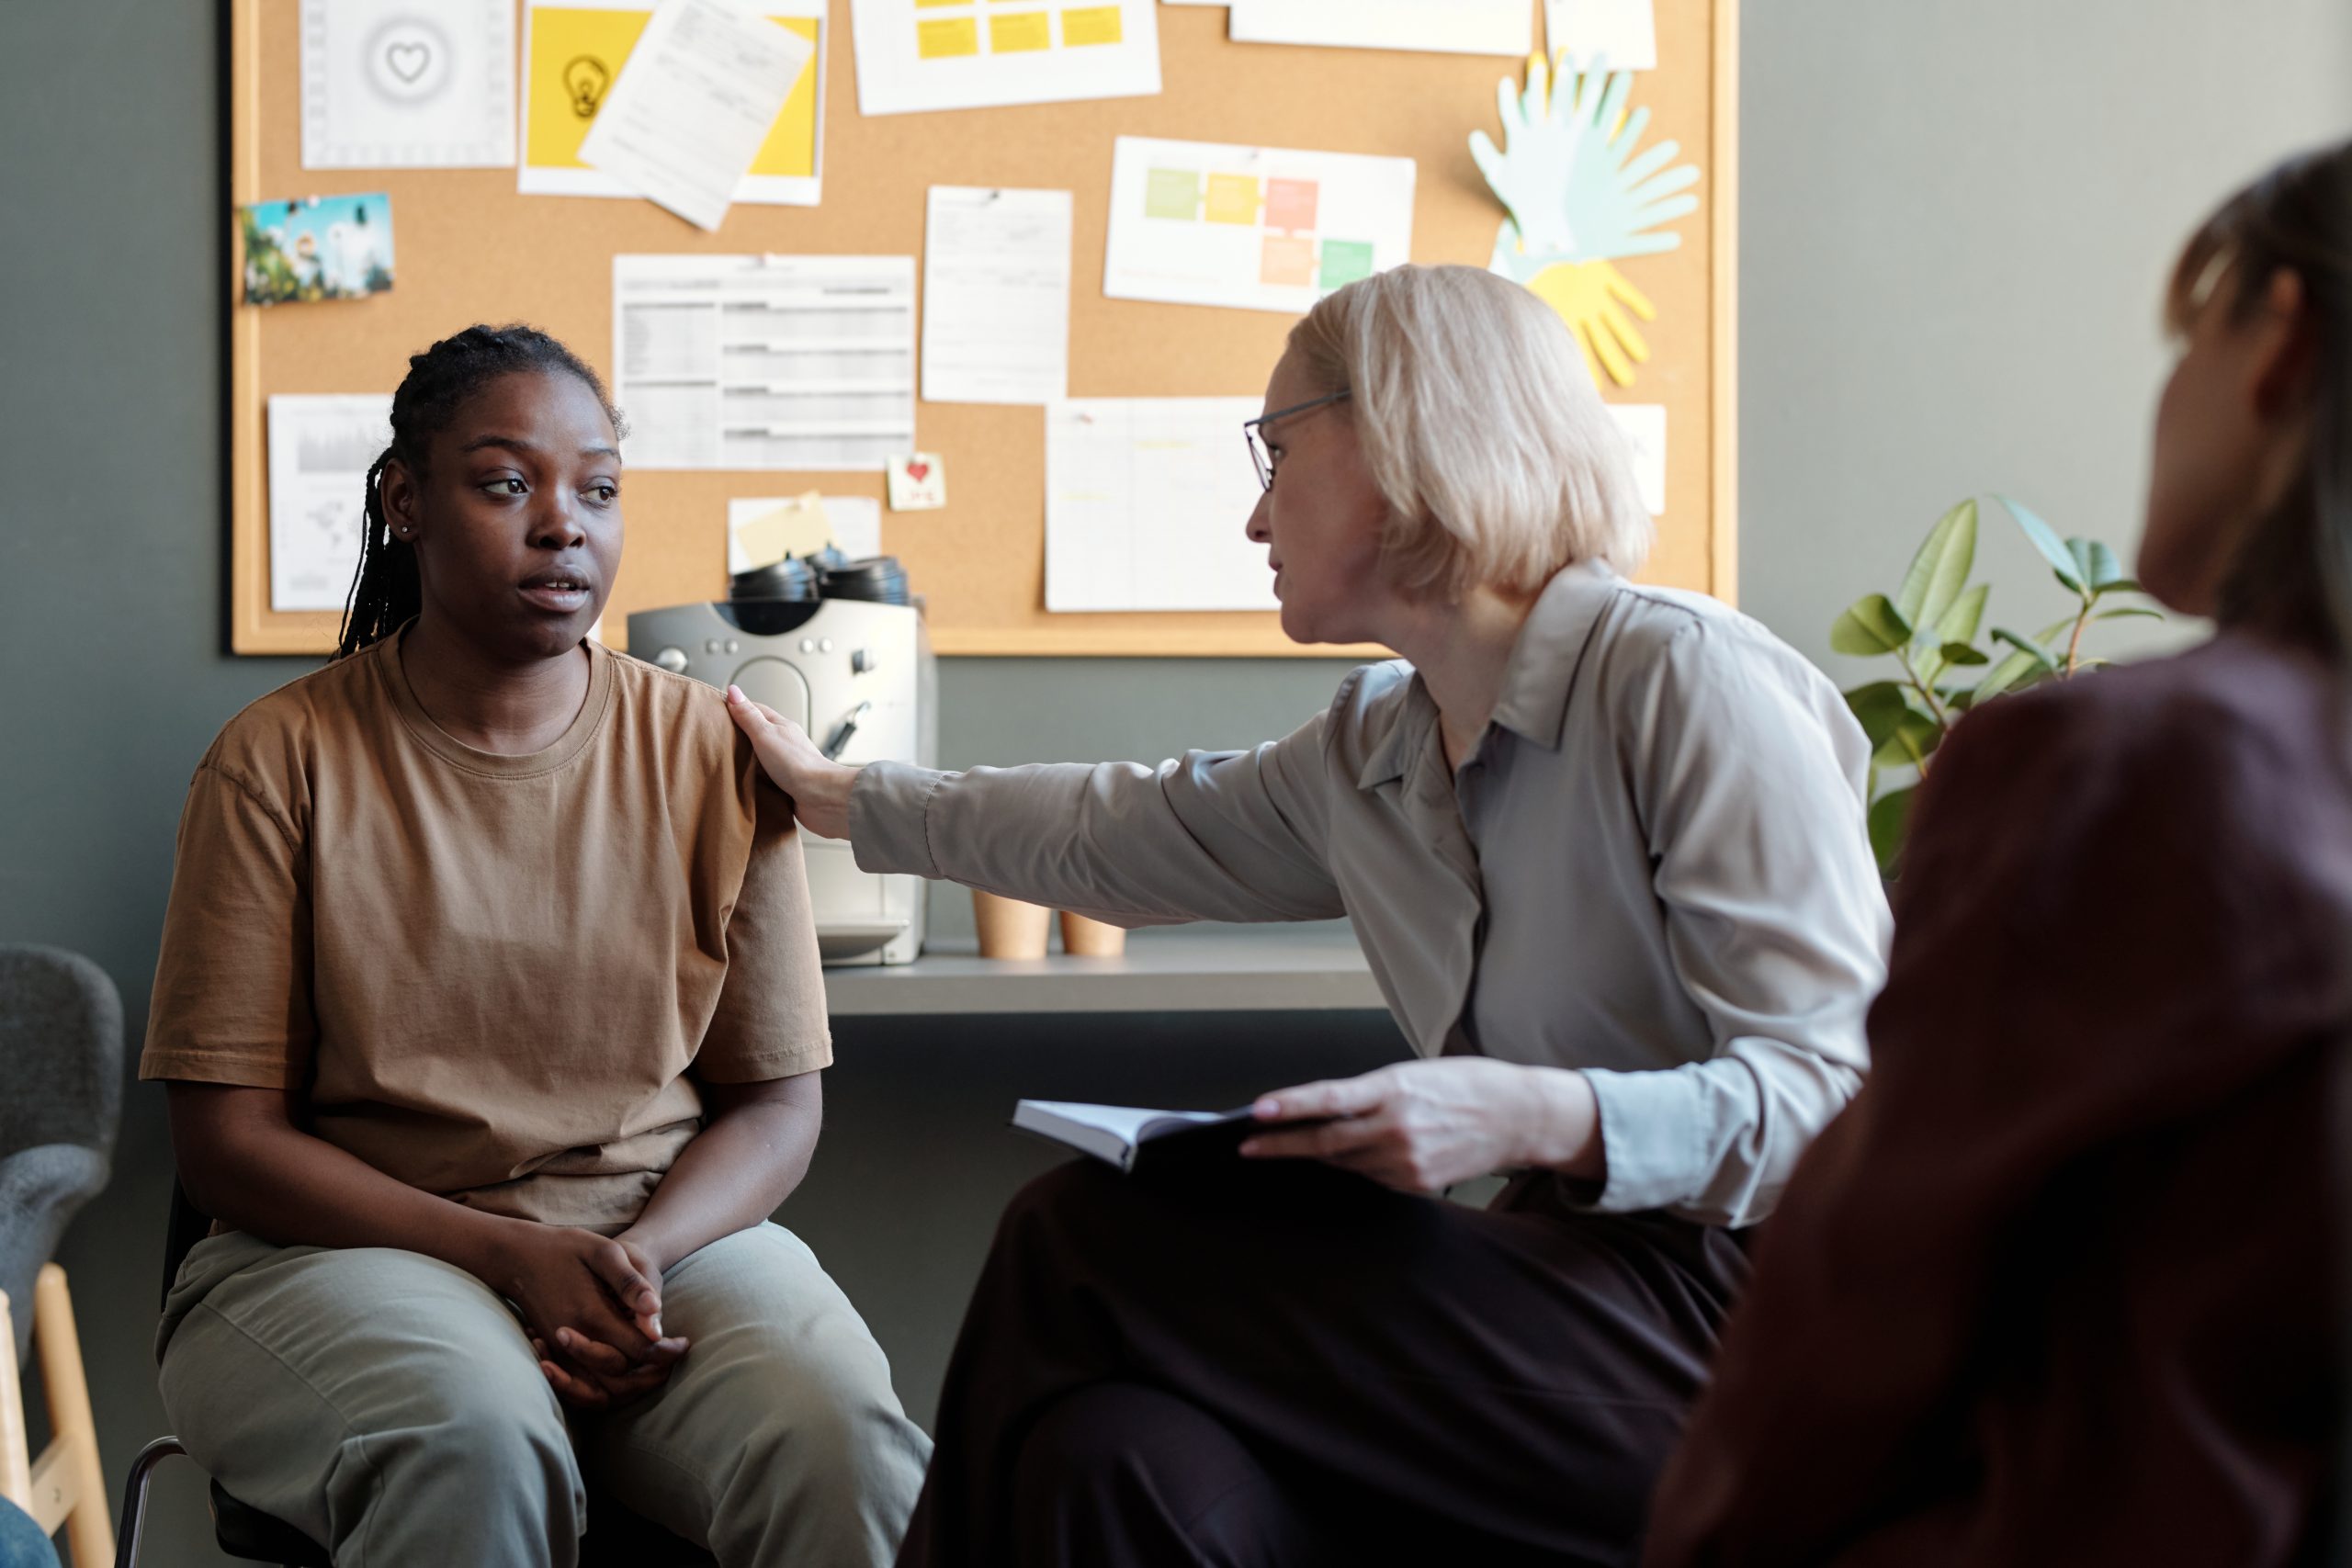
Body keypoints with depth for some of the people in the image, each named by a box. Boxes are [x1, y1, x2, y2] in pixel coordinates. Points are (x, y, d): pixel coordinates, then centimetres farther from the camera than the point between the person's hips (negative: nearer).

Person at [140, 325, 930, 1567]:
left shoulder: (707, 752, 7)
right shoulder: (283, 758, 0)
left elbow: (777, 1104, 7)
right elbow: (226, 1139, -3)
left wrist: (642, 1258, -15)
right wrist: (515, 1254, -16)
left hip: (673, 1230, 2)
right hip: (352, 1243, -2)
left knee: (839, 1441, -30)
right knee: (475, 1446, -37)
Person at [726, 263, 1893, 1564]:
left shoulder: (1681, 677, -11)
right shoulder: (1369, 753, 13)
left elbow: (1834, 1090, -16)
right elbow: (1123, 831, 30)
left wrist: (1544, 1116, -30)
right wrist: (844, 799, 40)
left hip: (1733, 1321, -6)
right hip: (1568, 1289, 6)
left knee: (1086, 1247, -14)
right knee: (1116, 1454, -23)